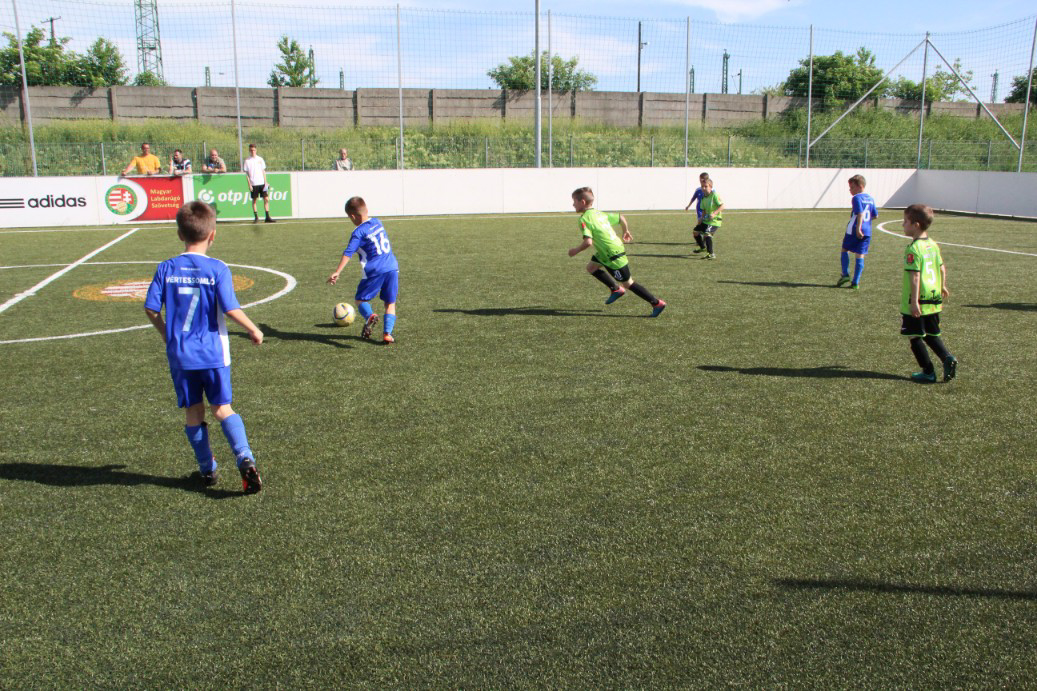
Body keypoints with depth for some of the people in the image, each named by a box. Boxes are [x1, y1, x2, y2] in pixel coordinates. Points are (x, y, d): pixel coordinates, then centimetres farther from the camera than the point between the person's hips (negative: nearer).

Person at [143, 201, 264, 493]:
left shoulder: (166, 268, -1)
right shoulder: (217, 269, -9)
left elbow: (151, 309, 1)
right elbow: (231, 309, -13)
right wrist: (254, 330, 2)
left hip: (180, 354, 2)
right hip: (213, 353, -2)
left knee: (194, 412, 13)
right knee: (222, 408, 6)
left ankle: (207, 469, 22)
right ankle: (245, 459, -11)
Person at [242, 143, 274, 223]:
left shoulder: (260, 159, 9)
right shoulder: (247, 161, 2)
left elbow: (263, 171, 12)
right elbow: (247, 174, 2)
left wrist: (265, 182, 4)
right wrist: (249, 184, -6)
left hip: (262, 183, 2)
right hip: (253, 184, -2)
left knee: (266, 199, -4)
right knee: (254, 200, 3)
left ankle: (267, 217, -1)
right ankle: (256, 217, 11)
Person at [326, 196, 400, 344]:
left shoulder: (359, 233, -7)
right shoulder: (377, 222, 12)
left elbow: (348, 253, -15)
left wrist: (337, 272, -18)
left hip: (374, 271, -5)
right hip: (392, 267, 6)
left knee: (360, 299, 8)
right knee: (390, 303, 12)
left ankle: (370, 316, -22)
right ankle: (388, 333, -2)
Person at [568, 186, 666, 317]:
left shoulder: (584, 219, -18)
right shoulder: (600, 214, 10)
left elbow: (588, 242, -30)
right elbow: (621, 217, 19)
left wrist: (576, 250, -13)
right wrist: (626, 232, 35)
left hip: (613, 257, -9)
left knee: (628, 283, 3)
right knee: (591, 267, 15)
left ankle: (657, 303, 8)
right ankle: (616, 289, 21)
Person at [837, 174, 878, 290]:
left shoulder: (857, 198, -10)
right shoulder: (870, 198, 14)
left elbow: (860, 214, -22)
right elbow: (875, 215, 18)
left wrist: (858, 228, -25)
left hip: (854, 230, -6)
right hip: (867, 231, 6)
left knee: (845, 250, 13)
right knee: (860, 255, 6)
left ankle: (845, 275, 4)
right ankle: (855, 282, 7)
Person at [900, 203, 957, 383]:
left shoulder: (913, 249, -18)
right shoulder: (933, 245, 8)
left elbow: (915, 276, -22)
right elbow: (942, 267, 18)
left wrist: (914, 301, -23)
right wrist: (942, 287, 32)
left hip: (916, 305, -8)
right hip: (933, 300, 8)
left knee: (915, 338, 3)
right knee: (932, 335, 19)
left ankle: (928, 372, 6)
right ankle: (947, 358, 1)